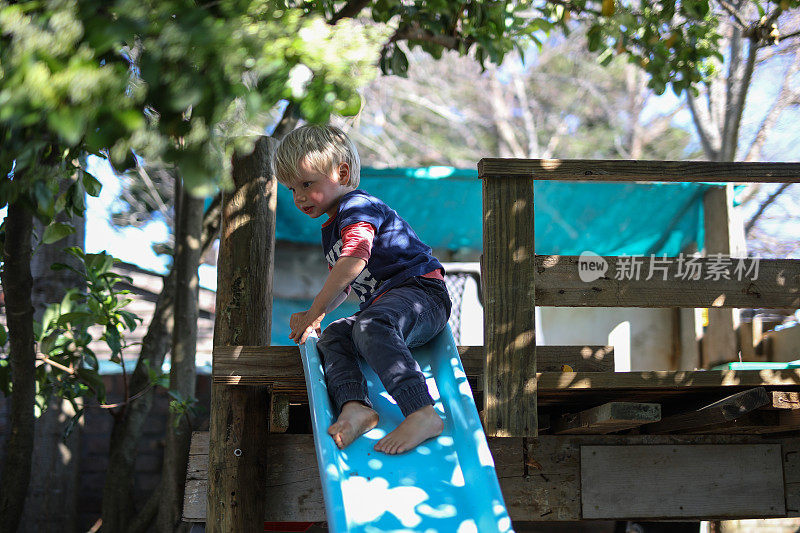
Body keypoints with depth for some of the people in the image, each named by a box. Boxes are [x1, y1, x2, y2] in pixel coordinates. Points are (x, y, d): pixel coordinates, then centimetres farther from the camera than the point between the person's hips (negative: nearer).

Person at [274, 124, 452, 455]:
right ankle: (354, 407, -38)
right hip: (381, 306, 10)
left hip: (421, 291, -9)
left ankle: (422, 415, -53)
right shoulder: (330, 230, 26)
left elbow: (354, 261, -22)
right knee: (332, 337, -13)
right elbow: (341, 286, 36)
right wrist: (315, 316, 16)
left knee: (371, 327, -37)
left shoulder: (357, 207, -6)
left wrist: (315, 312, -19)